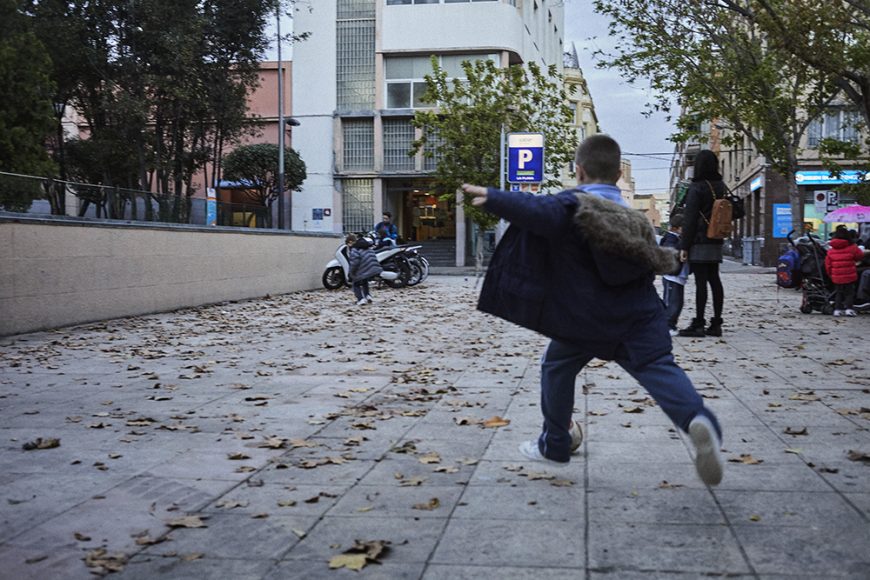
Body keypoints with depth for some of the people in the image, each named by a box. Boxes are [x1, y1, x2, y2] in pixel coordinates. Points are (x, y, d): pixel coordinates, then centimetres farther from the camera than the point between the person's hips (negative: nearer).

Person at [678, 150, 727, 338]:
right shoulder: (721, 187, 12)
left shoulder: (697, 188, -11)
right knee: (714, 281, 8)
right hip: (716, 243, 7)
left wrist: (684, 246, -10)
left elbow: (690, 219, -12)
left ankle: (698, 324, -5)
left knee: (700, 282, -7)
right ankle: (716, 324, 10)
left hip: (699, 242, -7)